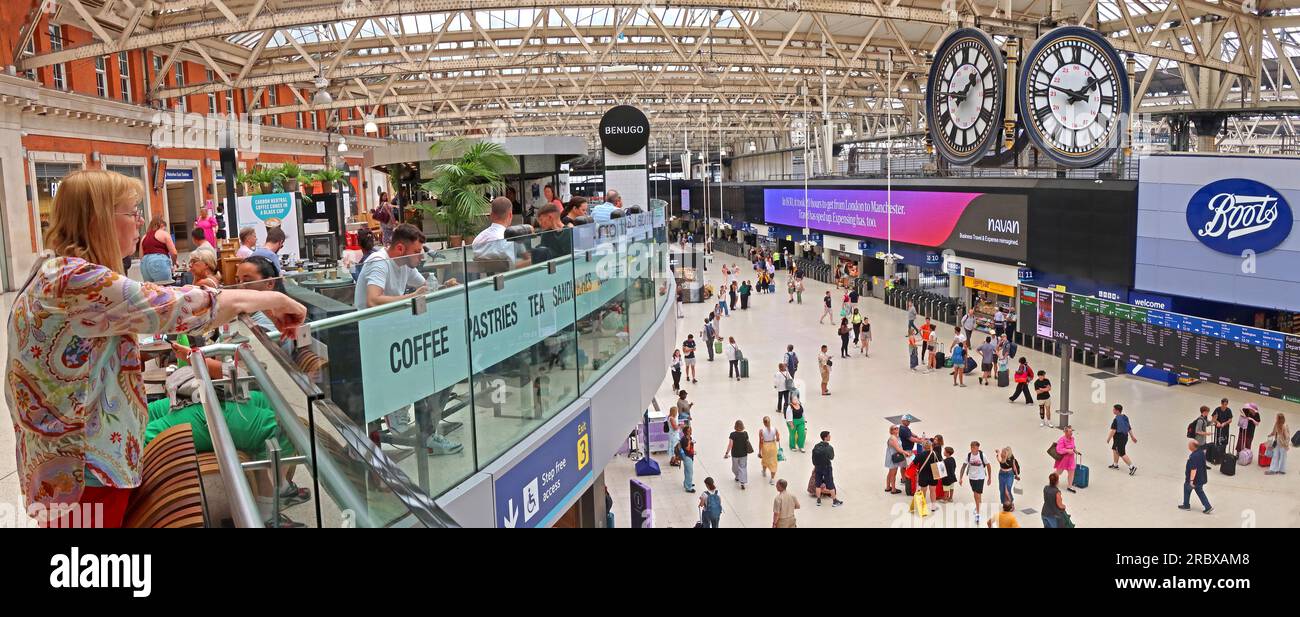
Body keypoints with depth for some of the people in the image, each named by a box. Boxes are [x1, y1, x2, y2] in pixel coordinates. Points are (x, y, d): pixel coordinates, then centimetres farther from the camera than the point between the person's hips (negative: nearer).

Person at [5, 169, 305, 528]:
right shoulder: (72, 280, -25)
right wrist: (274, 300, -17)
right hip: (84, 474, -10)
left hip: (88, 459, 10)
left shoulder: (57, 271, 9)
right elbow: (171, 307, -26)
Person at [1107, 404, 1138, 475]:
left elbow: (1113, 430, -22)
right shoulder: (1125, 417, 4)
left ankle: (1132, 466, -8)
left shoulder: (1116, 420, -22)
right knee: (1114, 449, 25)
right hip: (1125, 436, 9)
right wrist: (1132, 436, 19)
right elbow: (1129, 428, 11)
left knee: (1122, 453, -3)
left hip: (1119, 438, -9)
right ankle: (1115, 464, 37)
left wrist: (1108, 438, -12)